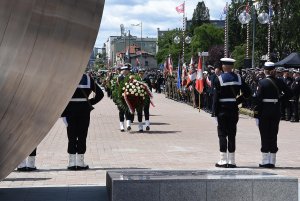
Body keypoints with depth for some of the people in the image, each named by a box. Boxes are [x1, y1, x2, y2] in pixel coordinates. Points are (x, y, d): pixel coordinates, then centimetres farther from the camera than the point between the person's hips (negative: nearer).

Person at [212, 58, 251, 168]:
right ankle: (232, 161, 9)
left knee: (222, 134, 1)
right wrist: (238, 100, 12)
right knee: (232, 135, 8)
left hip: (222, 110, -4)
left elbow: (216, 97, -10)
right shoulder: (238, 78, 4)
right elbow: (247, 93, 4)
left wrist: (214, 113, -7)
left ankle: (223, 160, -1)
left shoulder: (219, 79, -9)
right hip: (234, 110, 4)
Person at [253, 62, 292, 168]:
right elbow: (288, 93, 5)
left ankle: (265, 161, 3)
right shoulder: (279, 82, 2)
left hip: (264, 111, -4)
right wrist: (279, 99, 9)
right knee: (273, 135, 10)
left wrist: (256, 114, -10)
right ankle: (272, 161, 12)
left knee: (265, 136, 2)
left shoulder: (262, 82, -10)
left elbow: (258, 99, -13)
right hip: (276, 111, 4)